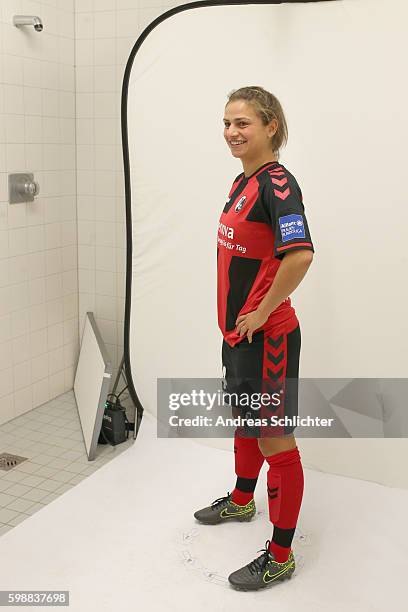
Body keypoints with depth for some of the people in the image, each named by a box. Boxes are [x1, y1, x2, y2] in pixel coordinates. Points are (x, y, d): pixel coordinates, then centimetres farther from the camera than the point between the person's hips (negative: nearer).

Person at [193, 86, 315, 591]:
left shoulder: (277, 182, -18)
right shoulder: (242, 181, 10)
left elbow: (300, 254, -33)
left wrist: (262, 313, -22)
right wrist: (237, 317, 16)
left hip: (266, 335, -9)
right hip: (237, 328, 9)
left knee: (274, 438, 3)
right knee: (244, 419, 26)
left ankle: (280, 556, 19)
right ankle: (242, 500, 50)